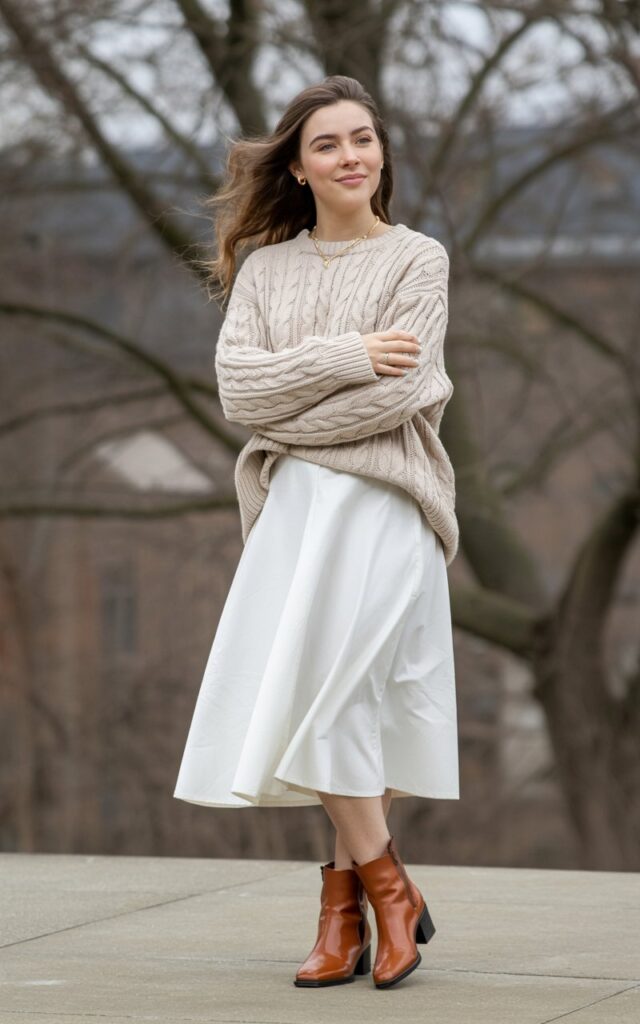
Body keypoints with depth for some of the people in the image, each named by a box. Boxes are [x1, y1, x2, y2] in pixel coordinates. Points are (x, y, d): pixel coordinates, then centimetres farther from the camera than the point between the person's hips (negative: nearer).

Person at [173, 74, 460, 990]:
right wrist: (348, 357, -10)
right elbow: (238, 386, 0)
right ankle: (384, 894, 6)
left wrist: (287, 421, -2)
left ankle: (352, 898, -3)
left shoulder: (417, 261, 3)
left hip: (380, 498, -4)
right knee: (341, 707, 0)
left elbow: (393, 397, -8)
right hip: (293, 504, 4)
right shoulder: (265, 269, 14)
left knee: (321, 683, -15)